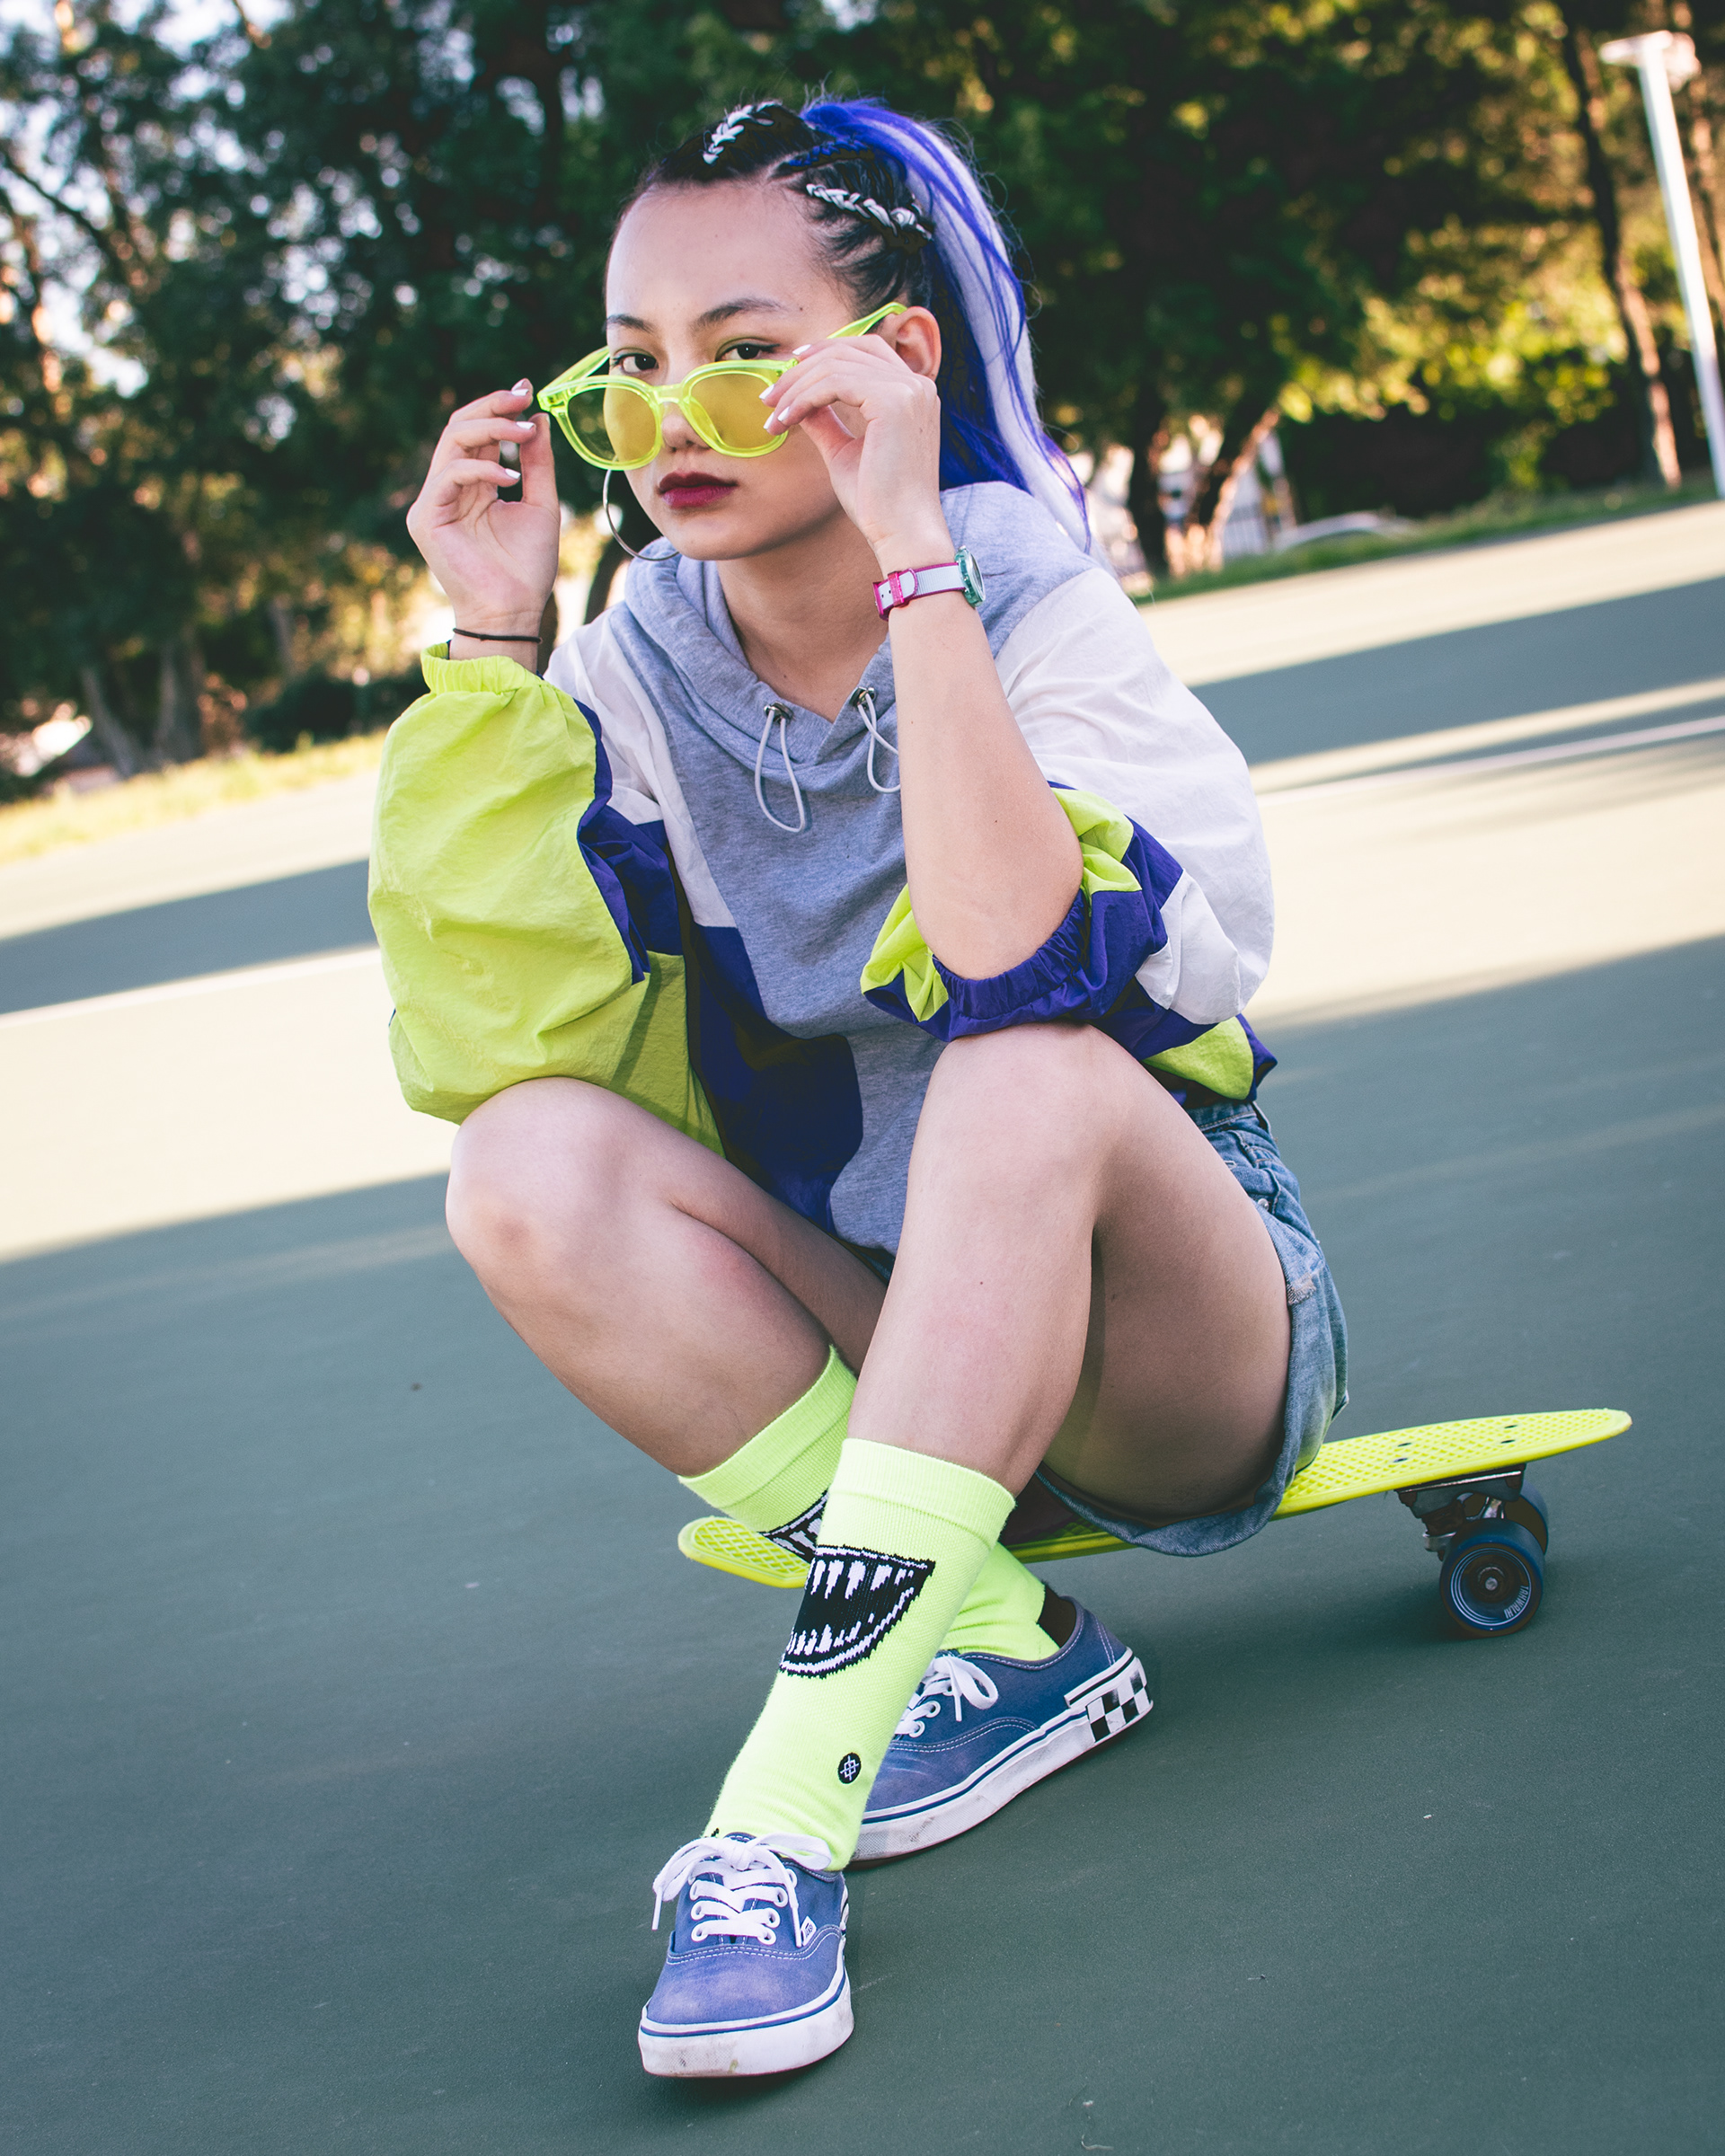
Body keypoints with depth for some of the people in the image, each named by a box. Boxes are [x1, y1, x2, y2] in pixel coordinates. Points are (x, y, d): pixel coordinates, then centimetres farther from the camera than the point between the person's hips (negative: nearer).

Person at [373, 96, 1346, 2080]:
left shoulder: (1027, 600, -15)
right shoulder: (642, 672, -4)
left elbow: (1028, 969, -35)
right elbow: (501, 1048, -18)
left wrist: (911, 556, -35)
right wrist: (488, 643, -19)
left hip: (1190, 1335, -4)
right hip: (880, 1358, 4)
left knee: (1029, 1077, -35)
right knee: (532, 1173, -22)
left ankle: (788, 1804, -35)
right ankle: (1002, 1650, -12)